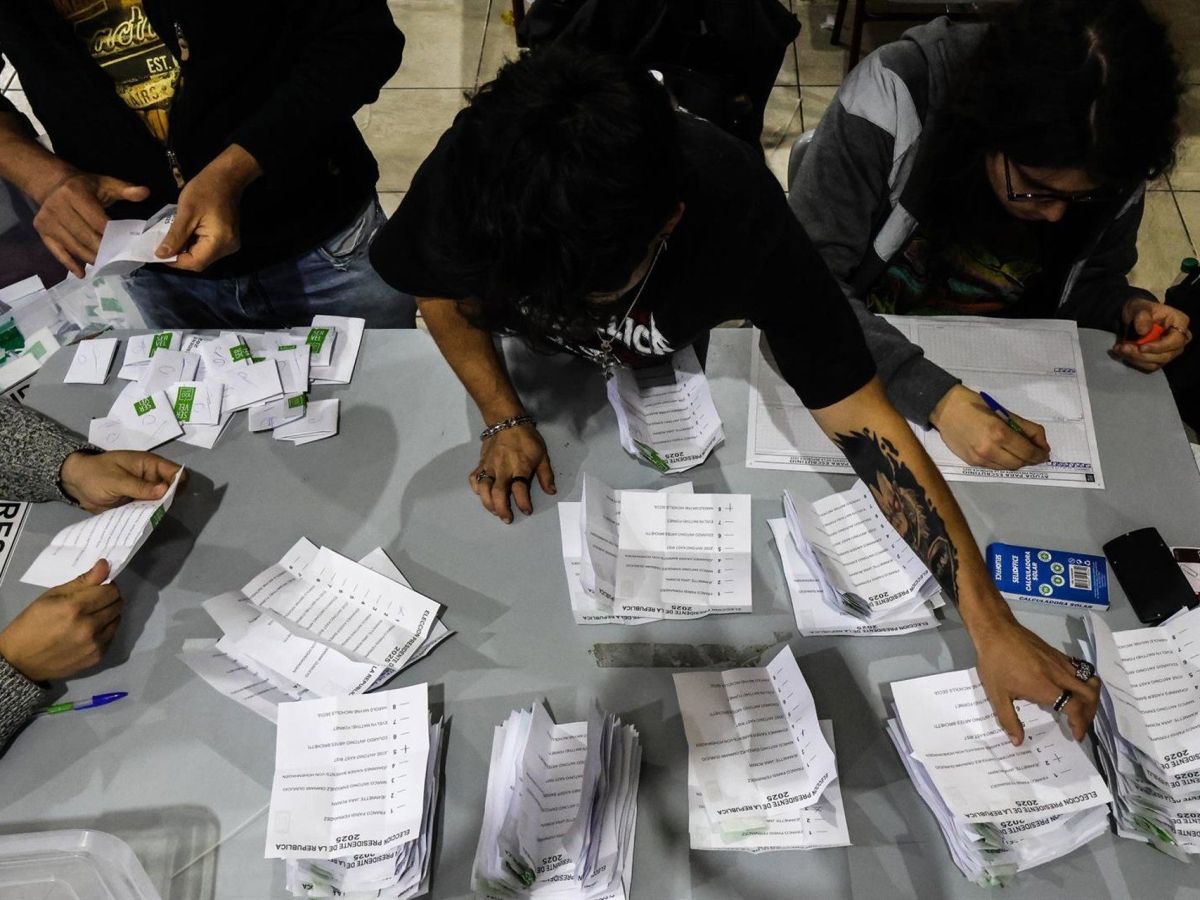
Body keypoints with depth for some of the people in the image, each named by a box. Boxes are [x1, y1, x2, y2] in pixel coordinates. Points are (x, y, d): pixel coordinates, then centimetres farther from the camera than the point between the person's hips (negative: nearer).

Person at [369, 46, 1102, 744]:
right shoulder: (474, 171, -39)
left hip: (671, 365, -1)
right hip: (526, 365, 2)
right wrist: (503, 419, -24)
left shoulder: (740, 214, -42)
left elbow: (864, 422, -37)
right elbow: (441, 294, -14)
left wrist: (992, 626, -36)